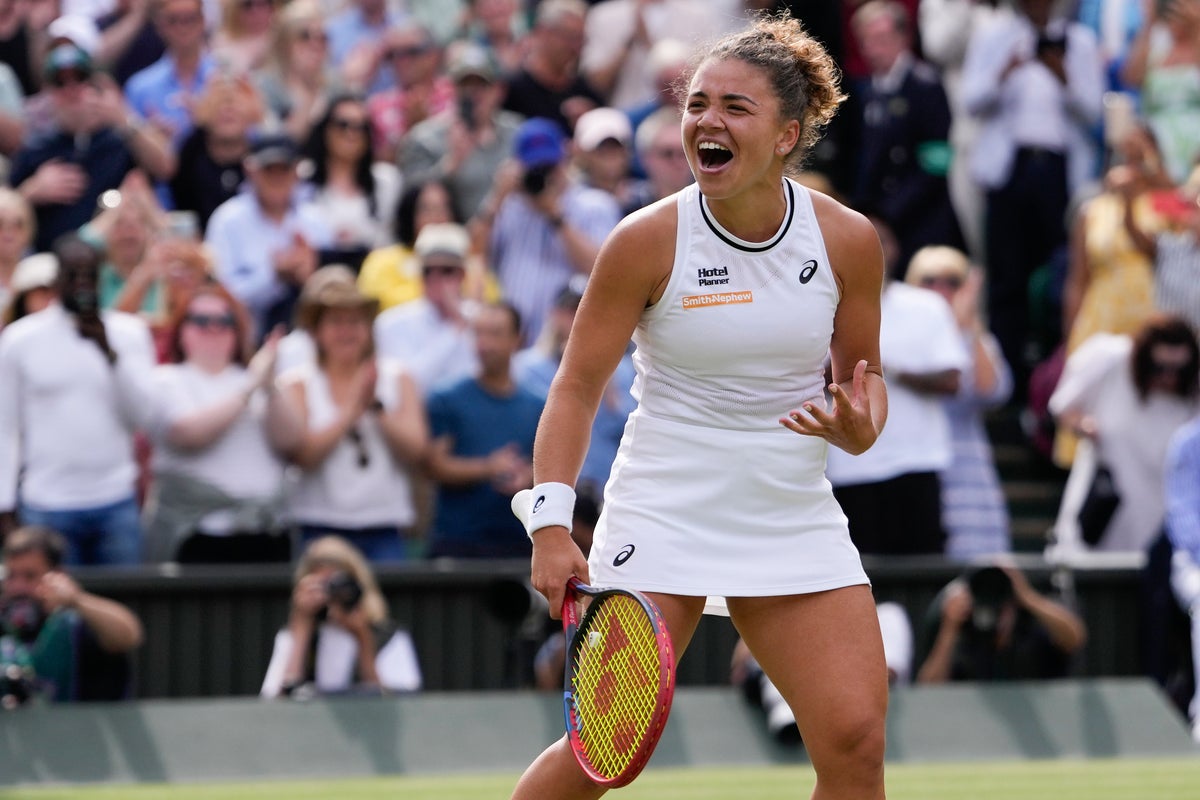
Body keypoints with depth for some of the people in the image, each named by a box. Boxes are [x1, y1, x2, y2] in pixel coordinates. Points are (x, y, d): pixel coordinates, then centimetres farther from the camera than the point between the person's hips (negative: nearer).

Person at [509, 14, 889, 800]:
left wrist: (859, 429, -13)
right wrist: (552, 522, -15)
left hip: (794, 522, 3)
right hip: (661, 520, -3)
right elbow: (577, 386, -5)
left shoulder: (848, 239, -3)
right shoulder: (648, 240, -10)